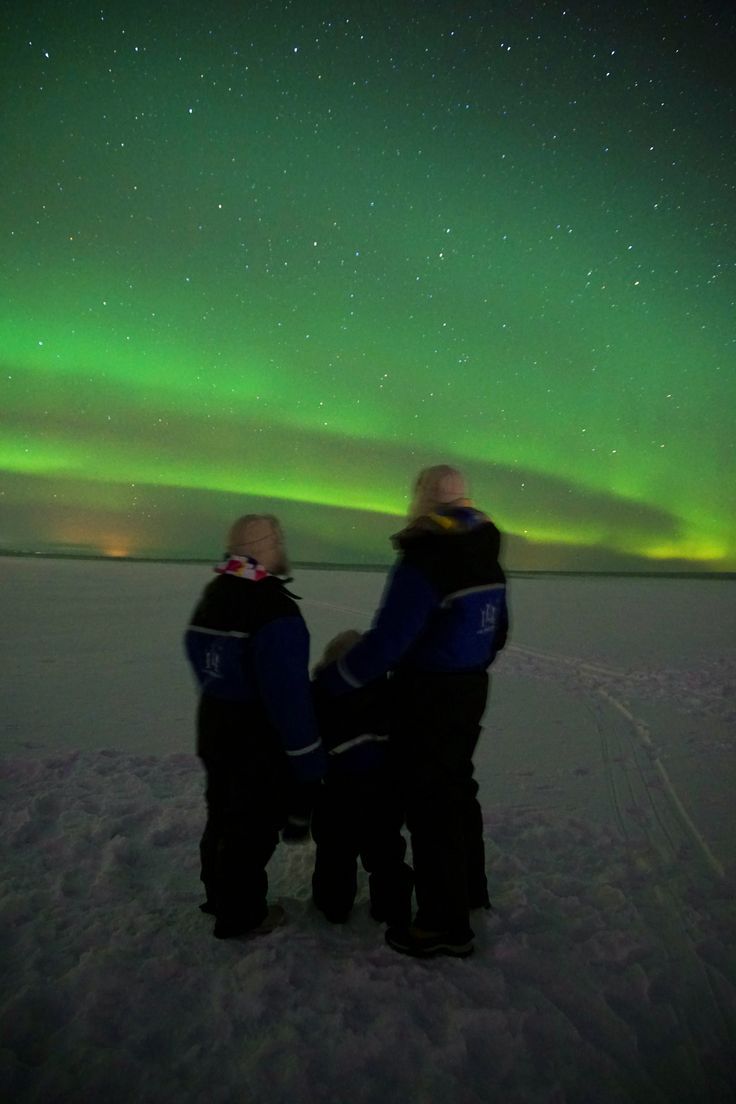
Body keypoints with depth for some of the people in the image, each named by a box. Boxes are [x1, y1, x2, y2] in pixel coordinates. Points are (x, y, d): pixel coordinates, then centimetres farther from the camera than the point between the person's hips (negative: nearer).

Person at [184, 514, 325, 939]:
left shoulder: (213, 595, 3)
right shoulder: (274, 608, -26)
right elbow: (288, 692, -27)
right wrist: (308, 756, -19)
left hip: (215, 725, 9)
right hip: (259, 740, -9)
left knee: (224, 811, 23)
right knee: (253, 824, 7)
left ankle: (220, 894, 40)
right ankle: (241, 914, 22)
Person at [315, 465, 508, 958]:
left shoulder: (423, 564, -23)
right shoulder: (487, 563, 5)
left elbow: (386, 642, -26)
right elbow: (497, 633, 16)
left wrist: (330, 681, -16)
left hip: (428, 702, -9)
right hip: (470, 695, 9)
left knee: (429, 804, 3)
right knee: (456, 787, 23)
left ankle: (446, 926, 16)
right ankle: (469, 889, 41)